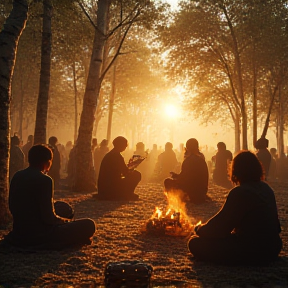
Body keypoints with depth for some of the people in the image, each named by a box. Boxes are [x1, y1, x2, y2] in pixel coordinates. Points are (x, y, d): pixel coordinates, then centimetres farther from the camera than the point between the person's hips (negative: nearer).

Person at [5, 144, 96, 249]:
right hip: (38, 235, -8)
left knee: (64, 208, 25)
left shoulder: (17, 176, 3)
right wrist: (67, 221, -1)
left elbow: (12, 208, 12)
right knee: (88, 225, -5)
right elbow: (49, 218, -21)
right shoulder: (44, 179, -19)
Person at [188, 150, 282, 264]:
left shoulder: (239, 192, -18)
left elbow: (220, 227, -15)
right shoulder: (266, 188, 8)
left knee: (195, 243, -10)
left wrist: (199, 228, 4)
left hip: (252, 251, -9)